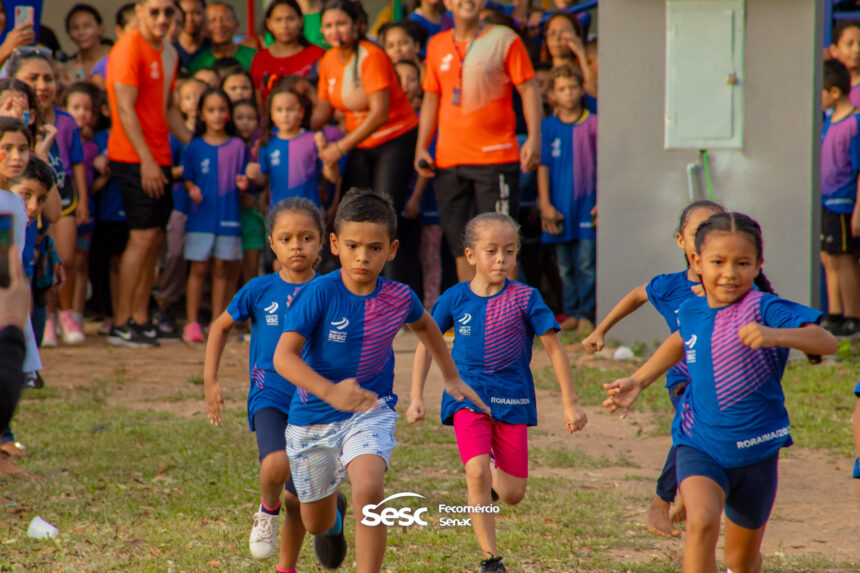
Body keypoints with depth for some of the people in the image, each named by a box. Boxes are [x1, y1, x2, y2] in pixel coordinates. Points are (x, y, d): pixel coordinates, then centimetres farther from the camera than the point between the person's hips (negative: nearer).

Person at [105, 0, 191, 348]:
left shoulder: (168, 53, 15)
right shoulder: (129, 48, -12)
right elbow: (126, 110, -16)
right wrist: (147, 161, -21)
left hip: (158, 159, 8)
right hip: (133, 159, -8)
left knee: (154, 238, 8)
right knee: (143, 235, -11)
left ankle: (140, 319, 12)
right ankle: (121, 324, -8)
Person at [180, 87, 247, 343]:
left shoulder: (237, 146, 5)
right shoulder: (195, 147, 3)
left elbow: (244, 178, 8)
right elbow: (186, 178, 5)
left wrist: (244, 183, -13)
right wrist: (192, 189, -15)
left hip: (227, 217, 1)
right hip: (201, 216, -1)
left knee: (222, 269, 5)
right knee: (198, 268, -2)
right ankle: (191, 323, 2)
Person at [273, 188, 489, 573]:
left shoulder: (399, 298, -9)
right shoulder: (320, 293, -21)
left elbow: (424, 326, 17)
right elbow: (284, 356, -30)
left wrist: (452, 378, 22)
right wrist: (329, 391, -45)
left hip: (371, 414, 0)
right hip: (313, 417, 0)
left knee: (368, 489, -31)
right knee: (315, 522, 19)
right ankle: (335, 518, 58)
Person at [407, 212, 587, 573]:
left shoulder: (524, 299, -6)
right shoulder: (455, 299, -2)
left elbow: (554, 349, -2)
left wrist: (570, 403, -3)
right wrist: (416, 397, 4)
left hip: (511, 401, 0)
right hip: (468, 398, 0)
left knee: (512, 495, 2)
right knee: (477, 472, -21)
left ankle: (493, 474, 40)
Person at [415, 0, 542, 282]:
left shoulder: (504, 39, 1)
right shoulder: (437, 45, 13)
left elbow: (528, 90, -1)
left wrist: (534, 138, -13)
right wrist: (421, 147, 9)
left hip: (496, 156, -5)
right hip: (448, 160, 5)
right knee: (461, 244, 6)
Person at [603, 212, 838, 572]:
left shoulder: (763, 309, -19)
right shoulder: (692, 311, -2)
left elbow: (826, 342, -32)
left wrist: (775, 336, -48)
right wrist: (638, 381, 16)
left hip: (756, 450, -2)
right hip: (699, 445, 2)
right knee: (702, 522, -29)